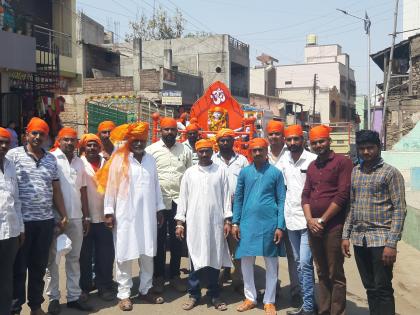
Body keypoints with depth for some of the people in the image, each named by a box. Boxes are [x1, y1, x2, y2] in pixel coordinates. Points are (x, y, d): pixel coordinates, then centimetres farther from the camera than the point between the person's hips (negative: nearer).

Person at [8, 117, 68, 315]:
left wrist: (63, 216, 12)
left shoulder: (51, 159, 11)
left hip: (46, 221, 4)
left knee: (39, 267, 13)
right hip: (22, 221, -4)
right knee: (18, 267, 6)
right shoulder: (14, 155, -2)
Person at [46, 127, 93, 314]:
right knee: (52, 258, 6)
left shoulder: (79, 162, 11)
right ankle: (53, 297, 16)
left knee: (74, 258, 11)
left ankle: (74, 296, 20)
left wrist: (86, 216, 12)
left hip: (76, 216, 5)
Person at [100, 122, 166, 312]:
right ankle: (124, 294, 11)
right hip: (125, 215, -4)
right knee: (125, 255, 2)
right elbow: (111, 186, -4)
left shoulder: (150, 160, 10)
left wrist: (159, 209, 12)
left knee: (147, 254, 10)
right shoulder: (118, 159, -4)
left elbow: (156, 186, 13)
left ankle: (145, 290, 23)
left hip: (147, 214, 4)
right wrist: (109, 212, -6)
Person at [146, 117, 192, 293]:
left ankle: (175, 275, 22)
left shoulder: (185, 150, 7)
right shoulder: (151, 150, -1)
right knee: (159, 239, 7)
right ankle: (159, 276, 19)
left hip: (179, 201, 2)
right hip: (159, 201, -2)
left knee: (177, 239, 9)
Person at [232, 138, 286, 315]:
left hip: (269, 223, -2)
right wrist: (235, 223, 2)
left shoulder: (275, 172, -1)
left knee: (271, 263, 6)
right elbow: (238, 199, 9)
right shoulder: (244, 172, 6)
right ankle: (250, 298, 23)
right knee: (246, 261, 8)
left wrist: (280, 226, -7)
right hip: (247, 223, 2)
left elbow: (281, 200, -1)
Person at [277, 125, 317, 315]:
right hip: (291, 218, 6)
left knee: (305, 264, -8)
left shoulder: (313, 160, -10)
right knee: (299, 263, 13)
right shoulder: (283, 161, 7)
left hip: (308, 218, -6)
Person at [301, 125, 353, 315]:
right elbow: (305, 194, 13)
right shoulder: (312, 166, 15)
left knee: (335, 275, -1)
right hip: (313, 226, 6)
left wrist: (322, 220, -11)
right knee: (322, 273, 13)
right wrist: (310, 219, -4)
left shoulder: (342, 162, -5)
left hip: (333, 226, -6)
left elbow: (343, 195, -12)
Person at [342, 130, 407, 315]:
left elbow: (399, 209, -8)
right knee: (370, 288, 13)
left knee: (383, 289, -1)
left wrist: (392, 244, -14)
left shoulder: (390, 173, -5)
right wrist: (346, 236, 9)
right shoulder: (354, 173, 11)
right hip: (359, 239, 5)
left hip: (380, 239, -5)